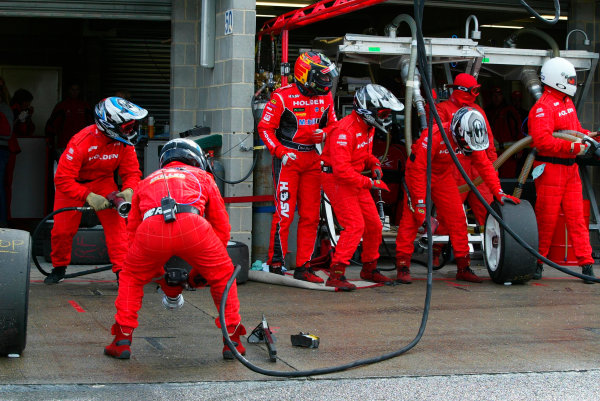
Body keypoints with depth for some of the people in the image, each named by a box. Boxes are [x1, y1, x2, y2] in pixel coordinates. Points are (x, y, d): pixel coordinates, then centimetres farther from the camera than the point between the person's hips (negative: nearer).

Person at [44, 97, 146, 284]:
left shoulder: (124, 142, -20)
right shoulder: (81, 142, -34)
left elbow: (132, 171, -11)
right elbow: (63, 180, -32)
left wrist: (128, 191, -32)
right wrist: (88, 196, -41)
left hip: (103, 181, 3)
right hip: (74, 183, -3)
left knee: (116, 222, -15)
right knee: (62, 228, -3)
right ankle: (59, 267, 22)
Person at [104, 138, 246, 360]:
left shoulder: (146, 181, 41)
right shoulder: (203, 177, 36)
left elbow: (133, 231, 42)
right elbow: (222, 227, 32)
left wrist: (162, 278, 47)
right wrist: (202, 269, 41)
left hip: (151, 228, 1)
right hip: (191, 225, -1)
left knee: (132, 278, 29)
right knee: (223, 276, 24)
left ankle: (122, 341, 22)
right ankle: (233, 341, 22)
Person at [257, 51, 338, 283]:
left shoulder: (325, 96, 9)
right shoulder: (282, 96, -9)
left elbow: (333, 124, 19)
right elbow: (265, 127, -6)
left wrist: (324, 134, -3)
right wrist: (280, 152, -14)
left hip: (312, 159, 6)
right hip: (287, 158, -6)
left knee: (311, 215, 5)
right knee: (284, 213, -9)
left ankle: (303, 267, 12)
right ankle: (276, 263, 1)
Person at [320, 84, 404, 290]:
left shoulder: (368, 128, 6)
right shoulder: (344, 130, -25)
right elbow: (341, 169, -29)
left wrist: (374, 164, 2)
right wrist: (369, 183, -24)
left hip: (356, 180, 9)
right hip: (337, 180, -9)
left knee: (374, 225, 11)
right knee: (355, 225, -19)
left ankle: (369, 269, 28)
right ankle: (336, 275, -16)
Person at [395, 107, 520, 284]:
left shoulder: (469, 138, -14)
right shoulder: (434, 136, -33)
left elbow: (484, 165, -4)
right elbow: (417, 168, -30)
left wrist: (498, 192, -12)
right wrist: (419, 203, -29)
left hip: (443, 176, 6)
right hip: (419, 175, -6)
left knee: (457, 218, -1)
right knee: (412, 218, -15)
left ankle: (463, 267, 6)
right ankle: (403, 266, -11)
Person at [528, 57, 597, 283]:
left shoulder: (567, 103, 16)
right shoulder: (544, 107, -14)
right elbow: (542, 141, -25)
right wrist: (573, 147, -24)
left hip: (570, 169, 8)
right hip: (550, 169, -8)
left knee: (576, 216, 5)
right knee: (546, 219, -1)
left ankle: (586, 263, 6)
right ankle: (537, 262, 13)